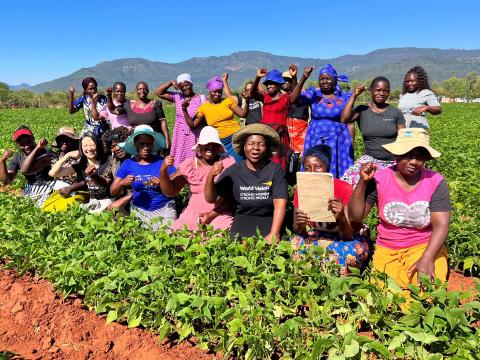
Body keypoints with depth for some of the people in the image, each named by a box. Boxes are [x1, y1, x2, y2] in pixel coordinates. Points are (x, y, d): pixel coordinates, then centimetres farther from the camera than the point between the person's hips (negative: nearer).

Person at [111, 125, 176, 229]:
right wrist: (122, 183, -18)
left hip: (164, 208, -1)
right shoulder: (128, 164, 2)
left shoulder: (162, 162, -3)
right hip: (138, 210, 1)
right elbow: (113, 192, 2)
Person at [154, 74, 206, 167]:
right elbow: (158, 92, 9)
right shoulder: (178, 97, 9)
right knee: (178, 162, 4)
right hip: (180, 136, 4)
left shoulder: (201, 99, -1)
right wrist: (171, 82, 0)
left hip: (194, 136, -3)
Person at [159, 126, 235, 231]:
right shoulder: (189, 165, 5)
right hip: (192, 214, 3)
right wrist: (163, 170, -13)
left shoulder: (228, 162, -2)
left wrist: (212, 214, -16)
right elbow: (170, 191, 3)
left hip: (220, 215, -3)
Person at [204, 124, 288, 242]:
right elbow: (210, 199, 0)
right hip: (242, 220, 1)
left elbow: (280, 204, -10)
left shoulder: (275, 170, -3)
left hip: (270, 220, -1)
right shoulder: (233, 171, 1)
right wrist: (211, 176, -19)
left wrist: (274, 234, -22)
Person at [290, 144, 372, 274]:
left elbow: (348, 236, -23)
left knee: (358, 249, -35)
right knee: (293, 243, -28)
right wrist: (300, 224, -32)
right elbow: (298, 233, -8)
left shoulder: (344, 189, -20)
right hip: (315, 238, 3)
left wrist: (341, 218, -45)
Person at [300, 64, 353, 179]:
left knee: (337, 172, 1)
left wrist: (351, 145, 1)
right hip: (316, 142, 0)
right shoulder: (313, 94, 5)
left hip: (338, 142, 0)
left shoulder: (345, 97, 6)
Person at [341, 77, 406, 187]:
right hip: (370, 159, 0)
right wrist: (354, 96, -8)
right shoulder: (362, 110, 5)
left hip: (394, 161, 1)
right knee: (353, 177, -26)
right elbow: (344, 119, -13)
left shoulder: (396, 113, 6)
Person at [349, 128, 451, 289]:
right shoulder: (379, 180, -7)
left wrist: (427, 259, -27)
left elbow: (441, 225, -13)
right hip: (387, 250, 0)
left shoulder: (436, 182, -7)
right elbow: (355, 216, -7)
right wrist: (363, 182, -18)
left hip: (427, 247, 0)